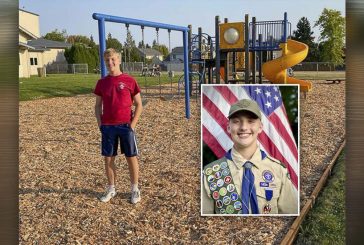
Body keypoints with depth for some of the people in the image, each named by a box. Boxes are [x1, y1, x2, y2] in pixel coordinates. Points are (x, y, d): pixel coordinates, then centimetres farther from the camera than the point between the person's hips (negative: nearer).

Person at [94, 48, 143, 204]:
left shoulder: (129, 81, -3)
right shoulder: (102, 83, 6)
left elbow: (139, 105, 0)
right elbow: (98, 106, 13)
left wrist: (132, 124, -8)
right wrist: (100, 123, 1)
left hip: (126, 126, -3)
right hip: (107, 127, 3)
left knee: (131, 157, 4)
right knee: (108, 158, 9)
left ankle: (135, 189, 18)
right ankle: (111, 189, 24)